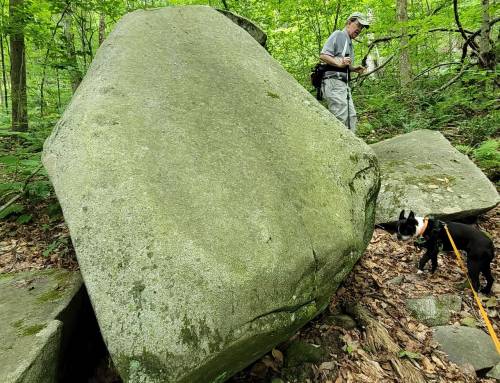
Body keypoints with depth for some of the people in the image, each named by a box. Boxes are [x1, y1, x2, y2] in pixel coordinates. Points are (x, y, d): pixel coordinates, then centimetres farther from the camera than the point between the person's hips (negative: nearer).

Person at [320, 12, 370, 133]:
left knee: (351, 116, 7)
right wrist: (339, 63, -24)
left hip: (344, 83, 10)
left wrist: (354, 69, 12)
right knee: (341, 118, -16)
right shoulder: (338, 35, 0)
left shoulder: (349, 42, 27)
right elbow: (323, 56, -12)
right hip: (333, 81, -10)